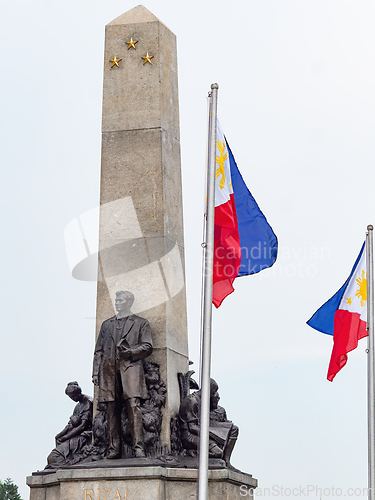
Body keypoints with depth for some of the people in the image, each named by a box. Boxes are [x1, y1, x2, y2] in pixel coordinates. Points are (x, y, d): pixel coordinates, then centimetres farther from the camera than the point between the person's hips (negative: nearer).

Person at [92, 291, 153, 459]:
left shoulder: (141, 323, 14)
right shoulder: (107, 324, 25)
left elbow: (147, 347, 5)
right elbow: (99, 350, 21)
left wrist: (130, 352, -12)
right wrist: (96, 372, 10)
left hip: (130, 367, -4)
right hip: (109, 370, 4)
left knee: (133, 405, -18)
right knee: (112, 409, -1)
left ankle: (138, 447, -22)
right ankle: (114, 449, 0)